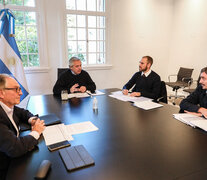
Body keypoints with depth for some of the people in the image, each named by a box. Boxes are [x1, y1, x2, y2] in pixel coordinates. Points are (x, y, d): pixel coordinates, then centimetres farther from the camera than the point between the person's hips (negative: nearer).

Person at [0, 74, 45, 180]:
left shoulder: (9, 106, -5)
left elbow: (23, 113, 15)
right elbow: (15, 148, -33)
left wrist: (33, 120, -6)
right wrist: (36, 132, -17)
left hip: (14, 156, 7)